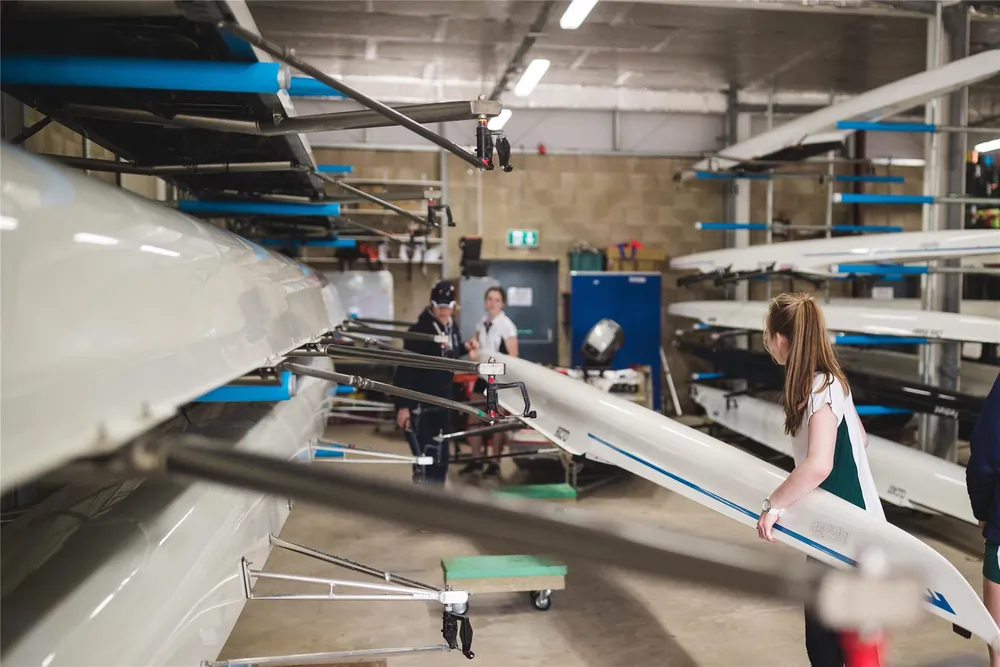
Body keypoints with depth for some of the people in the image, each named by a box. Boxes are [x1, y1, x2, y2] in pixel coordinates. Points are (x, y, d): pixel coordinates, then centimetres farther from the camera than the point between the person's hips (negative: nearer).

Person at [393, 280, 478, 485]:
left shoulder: (452, 327, 5)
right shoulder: (420, 330, -18)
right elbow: (406, 369, -21)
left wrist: (465, 347, 6)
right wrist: (403, 405, -23)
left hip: (444, 399, 8)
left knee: (442, 453, 16)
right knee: (425, 455, -6)